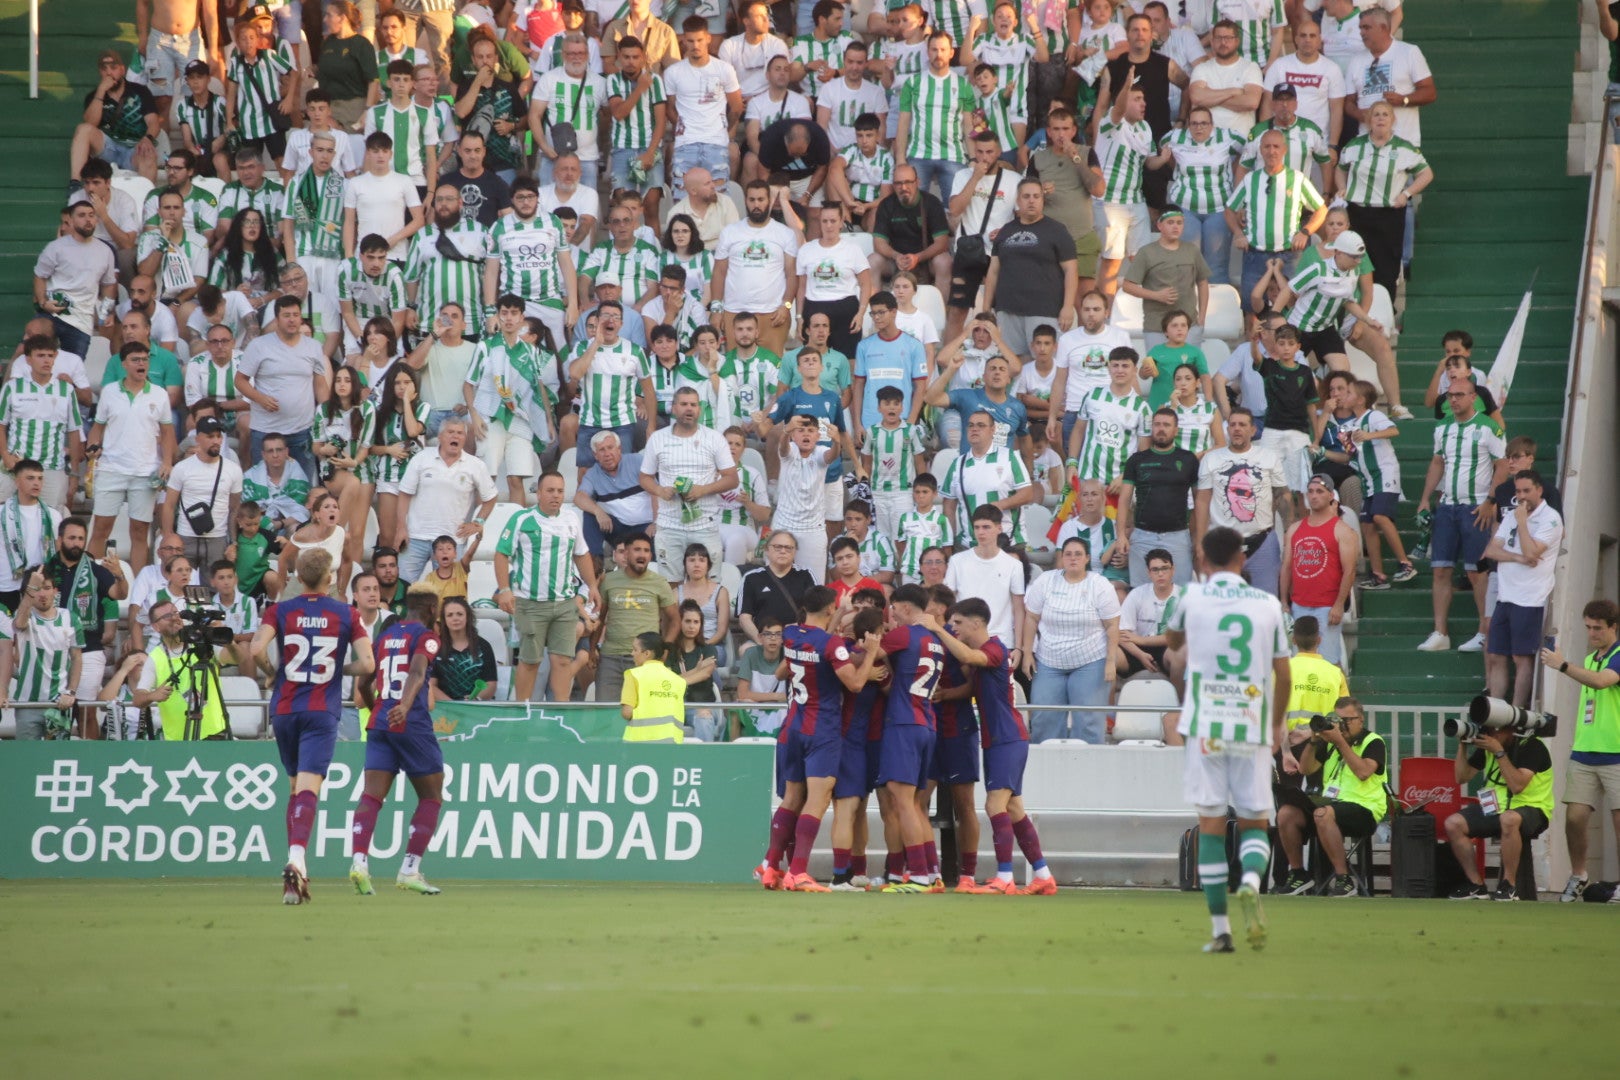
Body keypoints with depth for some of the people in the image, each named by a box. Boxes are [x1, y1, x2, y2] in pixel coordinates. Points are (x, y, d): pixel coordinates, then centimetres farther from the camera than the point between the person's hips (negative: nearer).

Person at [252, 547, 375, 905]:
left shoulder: (279, 611, 3)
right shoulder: (346, 614, 2)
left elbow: (257, 649, -13)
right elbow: (367, 664, -5)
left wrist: (272, 671, 7)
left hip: (284, 710, 2)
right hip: (322, 712, -2)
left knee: (296, 785, 19)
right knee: (308, 788, -11)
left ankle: (296, 863, 17)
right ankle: (296, 859, -32)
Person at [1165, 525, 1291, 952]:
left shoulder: (1193, 597, 0)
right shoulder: (1268, 604, 4)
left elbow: (1171, 640, 22)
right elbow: (1284, 675, 9)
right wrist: (1277, 725, 23)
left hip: (1205, 725, -1)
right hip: (1253, 727, 1)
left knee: (1211, 823, 4)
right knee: (1255, 821, 10)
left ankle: (1220, 930, 0)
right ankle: (1251, 880, -23)